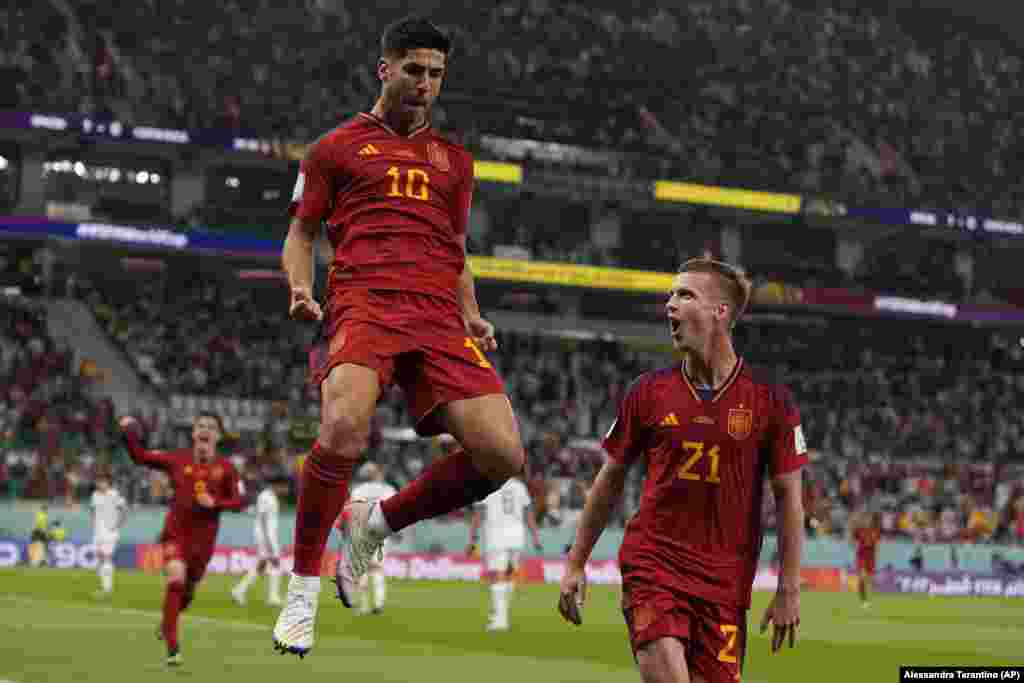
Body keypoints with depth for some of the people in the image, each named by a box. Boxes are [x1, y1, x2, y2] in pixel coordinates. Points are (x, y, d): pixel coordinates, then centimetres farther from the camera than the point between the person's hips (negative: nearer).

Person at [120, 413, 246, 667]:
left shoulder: (225, 468, -1)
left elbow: (240, 501, 0)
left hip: (203, 538, 2)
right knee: (176, 578, -23)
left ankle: (166, 625, 49)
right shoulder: (178, 460, -1)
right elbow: (140, 456, 5)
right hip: (176, 531, -2)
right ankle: (172, 647, -17)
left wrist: (215, 503, -16)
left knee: (188, 590, 14)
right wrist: (129, 434, -10)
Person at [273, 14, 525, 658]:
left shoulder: (454, 158, 27)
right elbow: (302, 231, 17)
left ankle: (378, 522, 12)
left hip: (438, 315, 4)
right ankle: (303, 588, -12)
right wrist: (301, 289, -4)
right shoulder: (337, 146, 17)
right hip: (363, 302, -4)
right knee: (344, 429, -32)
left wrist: (472, 317, 13)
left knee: (502, 455, -13)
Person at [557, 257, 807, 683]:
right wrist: (575, 565, 11)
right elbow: (610, 480, 12)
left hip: (726, 580, 0)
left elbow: (788, 498, 2)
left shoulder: (771, 400, -1)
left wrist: (788, 589, -2)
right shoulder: (648, 392, 3)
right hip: (653, 564, 0)